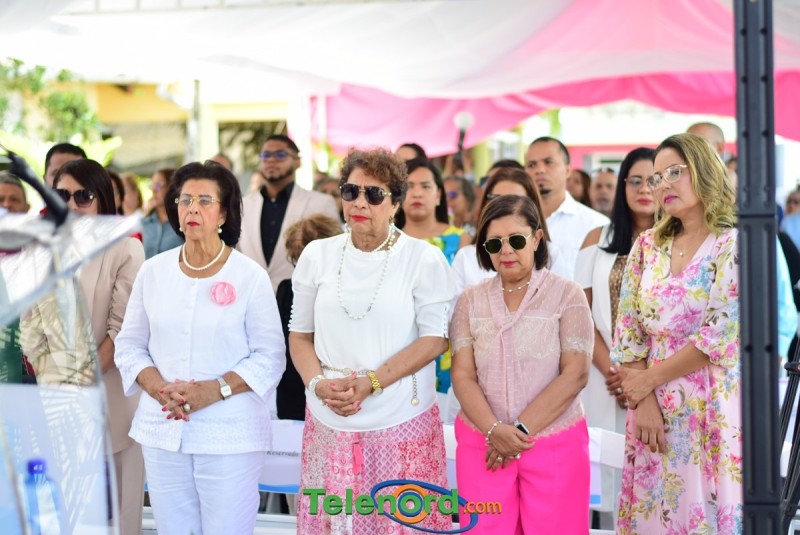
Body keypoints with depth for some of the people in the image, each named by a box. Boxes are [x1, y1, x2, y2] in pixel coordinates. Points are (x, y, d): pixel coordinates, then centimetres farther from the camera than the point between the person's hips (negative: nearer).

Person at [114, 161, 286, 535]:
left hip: (230, 435, -3)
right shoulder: (153, 271, 6)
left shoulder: (250, 276, -4)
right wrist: (158, 387, -10)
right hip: (162, 432, 3)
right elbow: (129, 345, 9)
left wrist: (215, 390, -16)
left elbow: (270, 356, -4)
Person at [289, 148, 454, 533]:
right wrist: (319, 383, -9)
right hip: (329, 423, 3)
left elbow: (435, 338, -7)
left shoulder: (424, 258, -4)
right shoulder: (317, 255, 6)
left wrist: (370, 382, -16)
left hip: (401, 424, -3)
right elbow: (300, 333, 10)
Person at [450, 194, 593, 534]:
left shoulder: (567, 295, -1)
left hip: (555, 443, -2)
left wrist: (521, 430, -13)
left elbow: (575, 374, -8)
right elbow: (462, 375, 1)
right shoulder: (471, 300, 6)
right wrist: (494, 430, -15)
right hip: (482, 443, 2)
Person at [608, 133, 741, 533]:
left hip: (713, 410, -4)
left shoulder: (735, 245, -5)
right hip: (655, 409, 4)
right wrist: (643, 401, -8)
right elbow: (628, 331, 6)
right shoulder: (647, 246, 10)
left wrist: (648, 379, -9)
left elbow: (723, 335, -14)